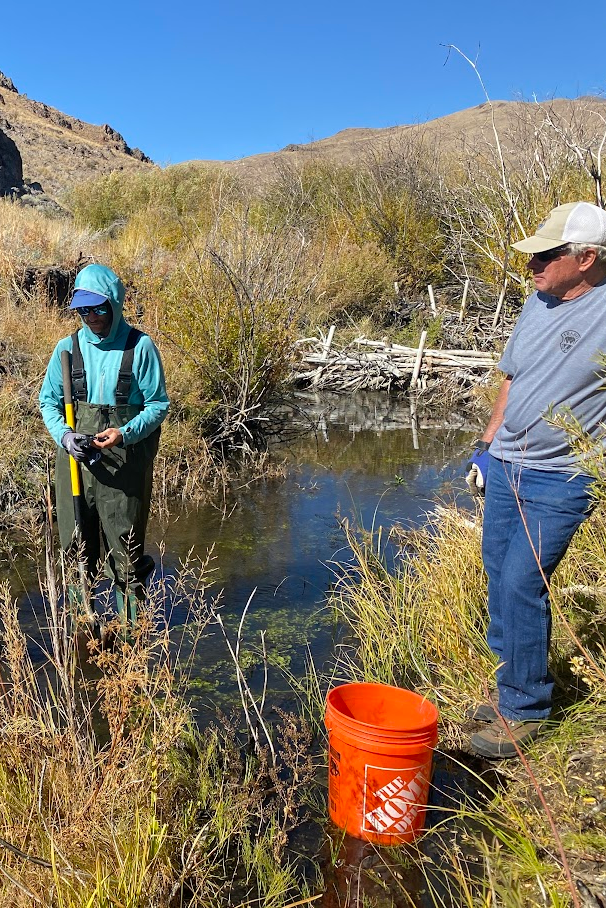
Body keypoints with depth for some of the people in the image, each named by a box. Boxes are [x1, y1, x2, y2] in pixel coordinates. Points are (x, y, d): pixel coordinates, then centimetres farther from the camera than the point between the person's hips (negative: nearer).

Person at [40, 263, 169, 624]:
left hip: (125, 462, -3)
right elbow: (49, 400, 10)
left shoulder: (140, 346, -6)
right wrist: (64, 435, -9)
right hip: (76, 458, 3)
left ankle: (132, 624, 22)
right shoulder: (68, 347, 4)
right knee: (77, 544, 11)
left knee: (126, 545, 5)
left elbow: (159, 404, -4)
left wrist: (125, 434, -20)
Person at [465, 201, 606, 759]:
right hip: (505, 468, 7)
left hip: (559, 483, -7)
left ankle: (524, 711, 12)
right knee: (500, 578, 13)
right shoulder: (539, 304, 7)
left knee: (521, 585, -7)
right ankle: (513, 686, 31)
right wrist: (486, 447, 16)